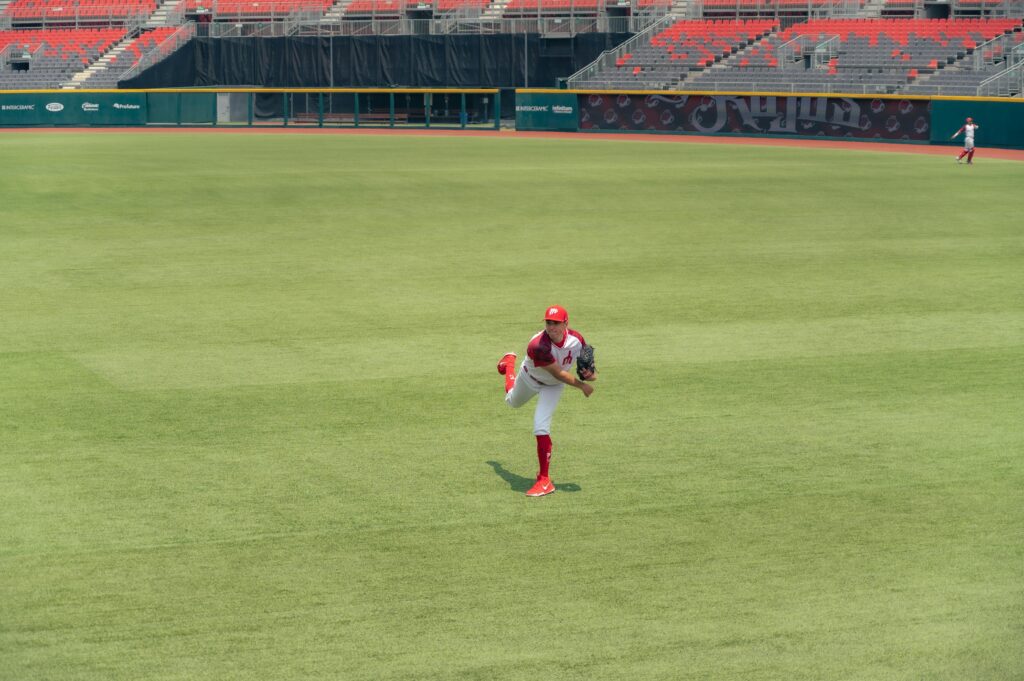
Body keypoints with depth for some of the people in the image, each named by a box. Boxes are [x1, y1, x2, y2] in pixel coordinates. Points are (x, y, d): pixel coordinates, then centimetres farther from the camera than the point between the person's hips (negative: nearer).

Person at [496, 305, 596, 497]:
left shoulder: (576, 339, -30)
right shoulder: (538, 346, -44)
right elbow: (558, 374, -36)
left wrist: (589, 372, -29)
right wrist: (581, 385, -33)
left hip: (553, 387, 0)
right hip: (530, 379, 0)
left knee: (541, 427, -16)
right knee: (513, 402, 33)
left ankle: (544, 479, -8)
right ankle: (509, 363, 65)